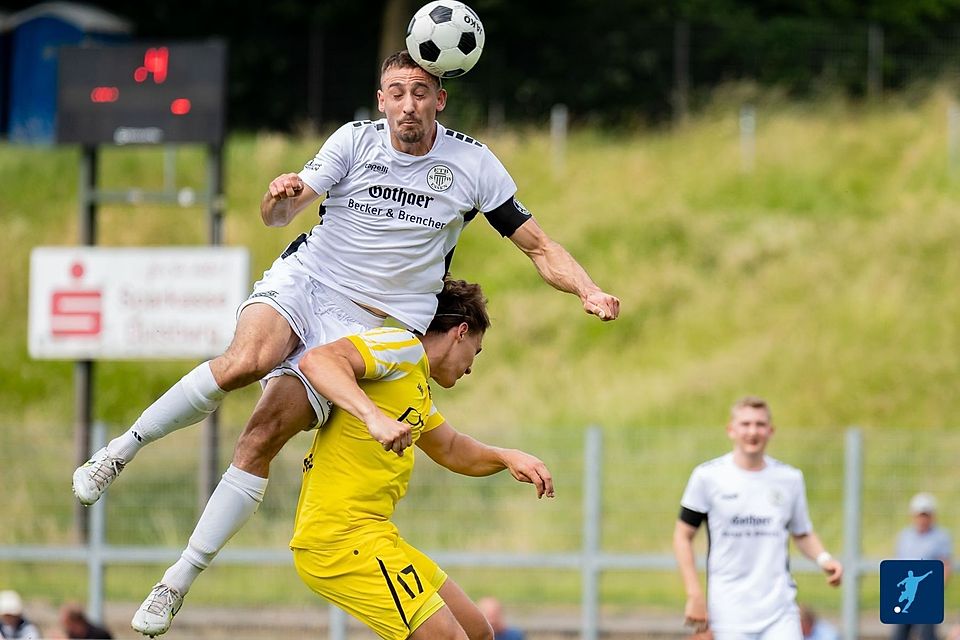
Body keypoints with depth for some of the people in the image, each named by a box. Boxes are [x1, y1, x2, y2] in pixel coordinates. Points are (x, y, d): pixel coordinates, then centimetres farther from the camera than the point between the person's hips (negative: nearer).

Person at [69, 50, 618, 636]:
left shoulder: (472, 163, -1)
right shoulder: (356, 141, -1)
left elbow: (538, 246, 5)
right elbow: (279, 214, -5)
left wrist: (590, 292, -12)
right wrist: (281, 198, -30)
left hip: (368, 321, -1)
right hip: (303, 280, 1)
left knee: (265, 436, -19)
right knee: (247, 361, -34)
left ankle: (179, 582, -14)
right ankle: (123, 449, -15)